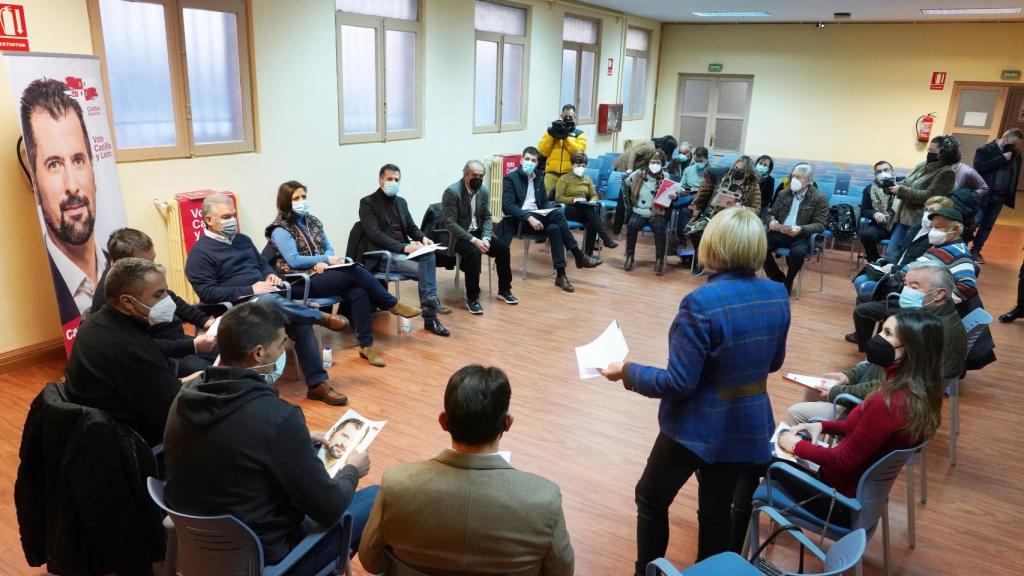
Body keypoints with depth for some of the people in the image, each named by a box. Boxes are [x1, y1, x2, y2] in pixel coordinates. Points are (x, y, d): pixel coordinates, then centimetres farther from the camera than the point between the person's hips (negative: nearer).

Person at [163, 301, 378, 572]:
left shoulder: (187, 394, -8)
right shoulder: (276, 416, -31)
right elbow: (328, 509, -20)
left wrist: (299, 443, 13)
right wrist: (352, 470, -1)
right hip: (259, 556, -7)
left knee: (309, 457, 23)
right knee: (375, 497, 6)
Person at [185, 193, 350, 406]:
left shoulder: (242, 240, 18)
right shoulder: (200, 253, -4)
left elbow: (263, 264, 28)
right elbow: (207, 293, -14)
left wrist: (271, 275, 2)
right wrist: (251, 290, -20)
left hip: (266, 297, 6)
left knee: (301, 323, -21)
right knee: (268, 301, -39)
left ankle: (317, 383, -17)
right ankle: (322, 317, -17)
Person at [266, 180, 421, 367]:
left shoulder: (312, 221, 15)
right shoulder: (280, 230, -5)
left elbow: (329, 248, 13)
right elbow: (294, 261, -14)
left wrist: (324, 263, -10)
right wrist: (326, 259, -11)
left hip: (322, 273, 6)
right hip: (302, 282, -6)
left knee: (358, 293, -24)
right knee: (356, 271, -26)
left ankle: (366, 345, -21)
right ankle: (393, 305, -11)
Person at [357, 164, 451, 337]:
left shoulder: (401, 201, 17)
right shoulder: (367, 203, -5)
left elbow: (412, 227, 18)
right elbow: (375, 235, -15)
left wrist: (423, 238, -7)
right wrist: (404, 247, -26)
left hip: (403, 250, 6)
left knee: (429, 255, -26)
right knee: (422, 269, -25)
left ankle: (429, 301, -30)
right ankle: (430, 316, -19)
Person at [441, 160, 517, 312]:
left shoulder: (484, 190, 0)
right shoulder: (452, 192, -19)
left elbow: (486, 218, 6)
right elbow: (450, 223, -23)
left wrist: (485, 238, -14)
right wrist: (473, 240, -28)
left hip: (478, 232, 6)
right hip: (458, 235, -6)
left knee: (503, 247, -13)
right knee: (473, 252, -33)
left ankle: (504, 290, 5)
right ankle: (472, 298, -20)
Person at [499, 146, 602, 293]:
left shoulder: (538, 179, 18)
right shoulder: (511, 178, -4)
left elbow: (545, 202, 17)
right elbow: (507, 206, -15)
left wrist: (551, 214, -8)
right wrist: (529, 217, -27)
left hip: (537, 217, 6)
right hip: (518, 220, -6)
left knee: (554, 228, -30)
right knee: (558, 214, -28)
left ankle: (561, 275, -29)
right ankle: (579, 256, -23)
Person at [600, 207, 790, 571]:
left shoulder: (701, 303, -27)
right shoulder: (778, 296, -5)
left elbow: (678, 383, -24)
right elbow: (773, 363, 9)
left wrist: (627, 371, -10)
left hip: (697, 428, -5)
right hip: (748, 428, 6)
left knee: (652, 499, 18)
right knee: (718, 511, 21)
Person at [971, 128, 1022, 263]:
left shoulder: (1016, 154, 9)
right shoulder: (985, 150, -5)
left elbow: (1015, 174, 13)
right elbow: (979, 167, -21)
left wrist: (1011, 194, 4)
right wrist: (1002, 158, -19)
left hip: (1000, 196, 5)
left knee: (987, 225, 9)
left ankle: (976, 250, 18)